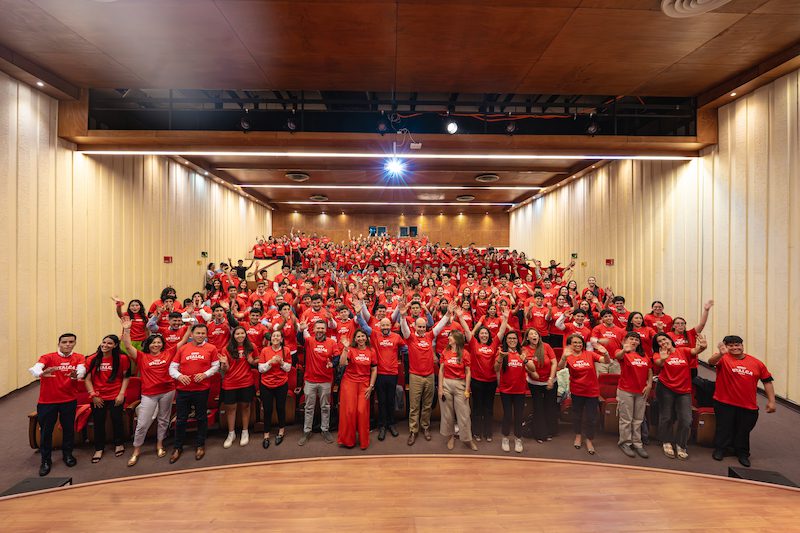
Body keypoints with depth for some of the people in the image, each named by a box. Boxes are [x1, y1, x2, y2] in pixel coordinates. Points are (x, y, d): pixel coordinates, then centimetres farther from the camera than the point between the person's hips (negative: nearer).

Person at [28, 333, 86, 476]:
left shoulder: (79, 357, -3)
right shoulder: (48, 357, -7)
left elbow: (82, 370, -21)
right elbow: (35, 368, -25)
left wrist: (76, 374, -45)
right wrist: (42, 373, -49)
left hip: (69, 400, 1)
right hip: (47, 401, -1)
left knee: (69, 428, 13)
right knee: (46, 430, 8)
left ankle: (68, 454, 33)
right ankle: (46, 460, 26)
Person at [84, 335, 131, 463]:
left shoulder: (122, 358, -9)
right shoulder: (92, 359, -4)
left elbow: (126, 377, -3)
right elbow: (87, 379, 0)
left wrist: (121, 393, -9)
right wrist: (93, 395, -6)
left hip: (115, 397, -1)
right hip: (98, 398, 2)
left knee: (117, 420, 11)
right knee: (98, 423, 10)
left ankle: (119, 444, 33)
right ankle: (99, 449, 29)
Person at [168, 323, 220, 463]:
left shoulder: (211, 348, -1)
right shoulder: (182, 348, 4)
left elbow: (215, 366, 1)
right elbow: (172, 367, 5)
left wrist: (204, 374, -16)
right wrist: (179, 376, -14)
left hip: (202, 389, -1)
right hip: (183, 389, 1)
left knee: (201, 418, 11)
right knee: (180, 419, 10)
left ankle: (200, 445, 28)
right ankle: (177, 447, 27)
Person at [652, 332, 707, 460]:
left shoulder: (683, 351, 2)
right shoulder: (658, 354, -4)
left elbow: (695, 351, -17)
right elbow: (658, 363, -25)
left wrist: (702, 346, -41)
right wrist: (662, 359, -49)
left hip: (684, 390, 2)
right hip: (665, 389, -2)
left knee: (686, 420, 1)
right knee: (667, 417, 8)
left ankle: (680, 445, 23)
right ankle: (667, 443, 28)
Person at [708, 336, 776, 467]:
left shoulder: (757, 363, 2)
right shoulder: (724, 359, -9)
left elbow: (767, 381, 9)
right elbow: (711, 362, -31)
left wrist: (771, 401, 4)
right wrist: (721, 353, -52)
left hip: (748, 406, 3)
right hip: (724, 403, -3)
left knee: (744, 430, 12)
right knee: (724, 428, 6)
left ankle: (742, 453, 30)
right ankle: (720, 449, 21)